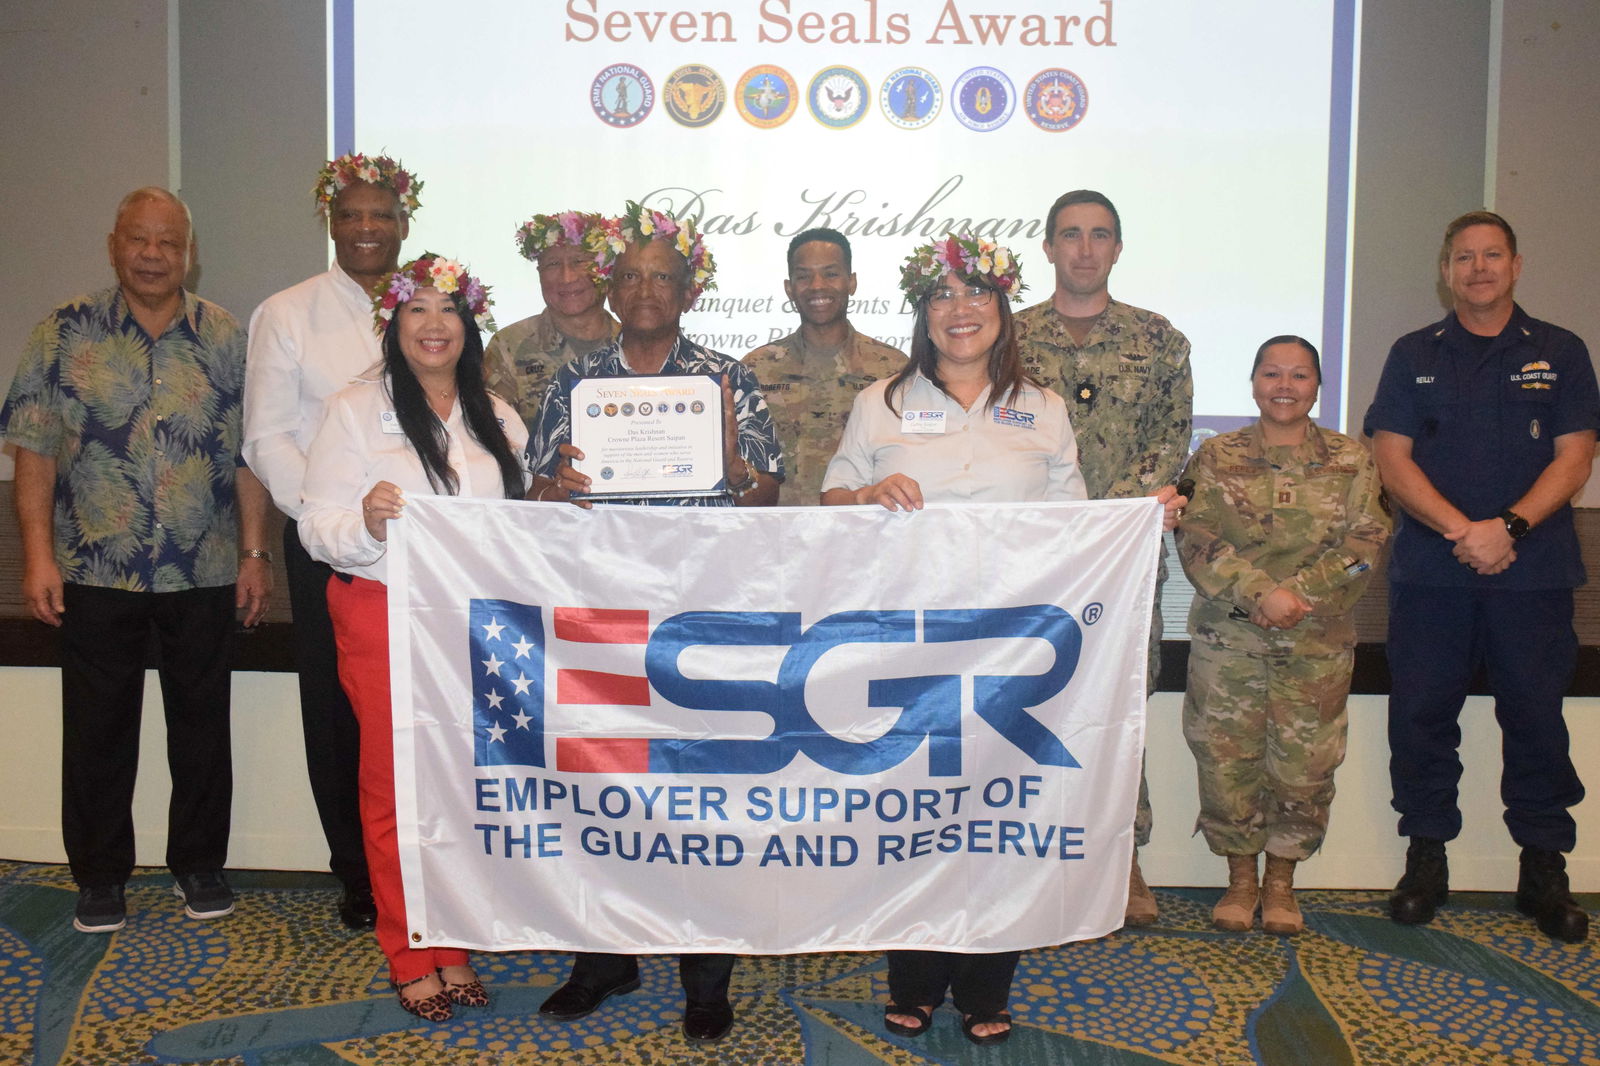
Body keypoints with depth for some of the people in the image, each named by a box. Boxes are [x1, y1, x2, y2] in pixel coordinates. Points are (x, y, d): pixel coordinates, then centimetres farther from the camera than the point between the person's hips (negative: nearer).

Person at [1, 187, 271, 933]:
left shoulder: (226, 338, 4)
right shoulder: (66, 333, 1)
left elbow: (251, 454, 3)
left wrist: (255, 553, -1)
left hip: (205, 571, 1)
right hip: (95, 571, -1)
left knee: (202, 724, 10)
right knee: (98, 729, 8)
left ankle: (200, 864, 25)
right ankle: (99, 877, 23)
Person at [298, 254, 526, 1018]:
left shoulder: (496, 417, 12)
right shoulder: (356, 410, -2)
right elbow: (318, 526, -8)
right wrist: (365, 521, -27)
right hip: (385, 618, -4)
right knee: (395, 788, 3)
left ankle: (455, 948, 22)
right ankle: (410, 959, 17)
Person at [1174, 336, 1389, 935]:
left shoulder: (1351, 461, 6)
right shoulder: (1217, 458, 4)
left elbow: (1364, 545, -3)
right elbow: (1196, 542, -6)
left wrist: (1299, 593, -16)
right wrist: (1261, 593, -19)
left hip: (1317, 642, 0)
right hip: (1226, 637, 0)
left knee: (1304, 764, 3)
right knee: (1226, 757, 3)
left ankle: (1281, 883, 22)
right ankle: (1240, 880, 21)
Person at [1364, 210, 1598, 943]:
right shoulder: (1414, 355, 9)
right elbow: (1392, 459, 0)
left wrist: (1510, 526, -15)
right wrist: (1462, 530, -13)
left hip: (1533, 572, 0)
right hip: (1429, 572, 1)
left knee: (1536, 717, 3)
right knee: (1422, 716, 3)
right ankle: (1426, 857, 16)